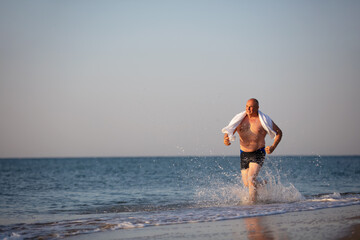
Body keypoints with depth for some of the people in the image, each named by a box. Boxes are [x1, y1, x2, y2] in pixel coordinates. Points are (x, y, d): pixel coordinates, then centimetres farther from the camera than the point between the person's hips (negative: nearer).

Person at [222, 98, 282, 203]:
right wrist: (226, 139, -24)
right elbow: (229, 131, 0)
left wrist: (273, 147, -9)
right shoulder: (240, 119, 3)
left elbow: (279, 133, 6)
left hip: (258, 154, -4)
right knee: (246, 183, 10)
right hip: (244, 154, 4)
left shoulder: (264, 120, -4)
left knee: (251, 179, -24)